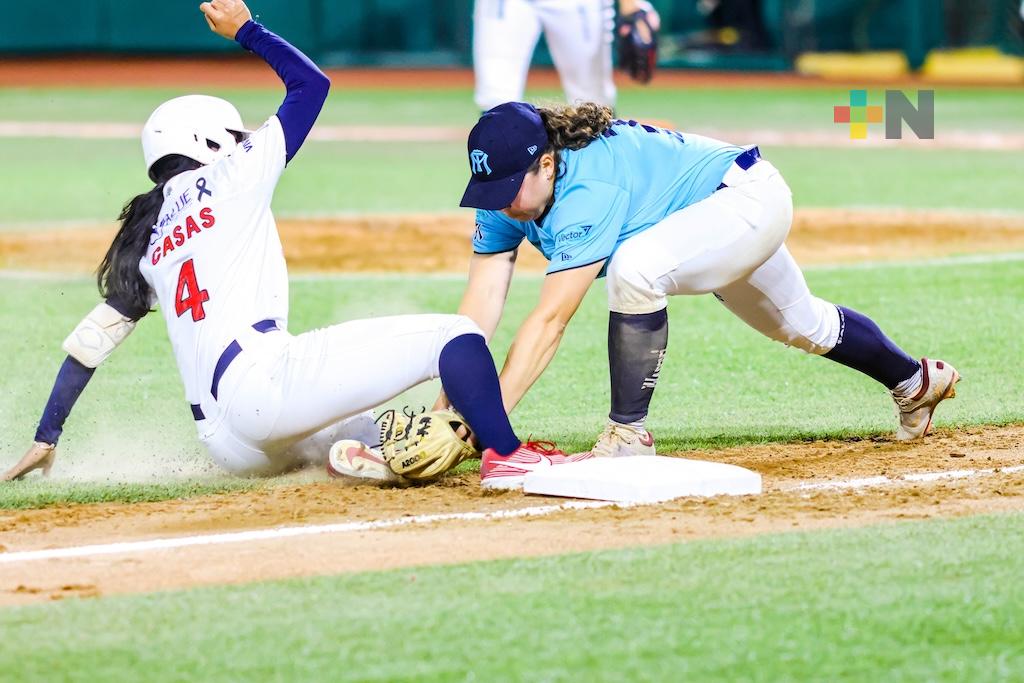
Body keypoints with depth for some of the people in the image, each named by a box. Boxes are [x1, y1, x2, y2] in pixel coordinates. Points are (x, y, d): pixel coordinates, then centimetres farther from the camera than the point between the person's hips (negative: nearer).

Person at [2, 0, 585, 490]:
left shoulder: (149, 237, 26)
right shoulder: (230, 176, 11)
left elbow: (91, 338, 24)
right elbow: (312, 83, 18)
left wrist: (48, 439, 29)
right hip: (262, 379, -7)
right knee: (454, 335, -8)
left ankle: (354, 458, -9)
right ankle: (507, 456, -26)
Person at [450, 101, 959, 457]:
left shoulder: (588, 189, -39)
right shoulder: (509, 192, -16)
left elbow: (550, 321, -44)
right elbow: (480, 307, -20)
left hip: (750, 198, -10)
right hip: (721, 223, 10)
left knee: (634, 269, -35)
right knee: (801, 324, 30)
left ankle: (627, 436, -21)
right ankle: (914, 383, 56)